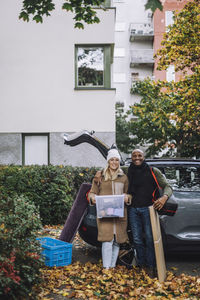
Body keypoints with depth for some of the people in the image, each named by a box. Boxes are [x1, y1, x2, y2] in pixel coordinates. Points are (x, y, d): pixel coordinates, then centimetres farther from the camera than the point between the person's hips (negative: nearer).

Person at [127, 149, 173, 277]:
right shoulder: (128, 172, 10)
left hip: (147, 209, -3)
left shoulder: (153, 171, 1)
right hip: (133, 209, 3)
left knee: (149, 238, -4)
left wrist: (164, 197, -22)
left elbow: (167, 186, -1)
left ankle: (150, 266, 6)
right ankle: (141, 263, 20)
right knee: (137, 239, 7)